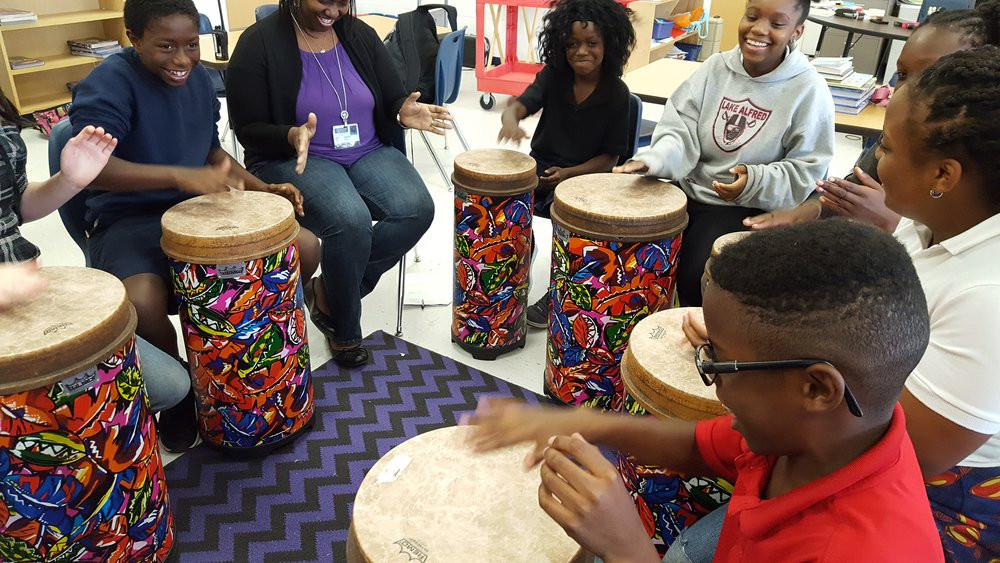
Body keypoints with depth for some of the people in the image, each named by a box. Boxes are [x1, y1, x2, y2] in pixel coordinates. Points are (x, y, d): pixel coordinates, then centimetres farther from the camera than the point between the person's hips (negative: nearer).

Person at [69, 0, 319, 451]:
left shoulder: (198, 78, 8)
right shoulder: (108, 84, -14)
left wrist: (262, 188, 3)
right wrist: (180, 176, -39)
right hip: (128, 221, -6)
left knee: (305, 248, -9)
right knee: (141, 305, -36)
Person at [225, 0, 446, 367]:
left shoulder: (360, 35, 5)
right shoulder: (258, 44, -8)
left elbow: (393, 99, 9)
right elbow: (249, 130, -8)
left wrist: (404, 113, -16)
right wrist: (292, 136, -30)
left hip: (369, 152, 5)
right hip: (294, 161, -4)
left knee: (416, 209, -25)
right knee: (351, 221, -34)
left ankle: (330, 293, -4)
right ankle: (344, 330, -5)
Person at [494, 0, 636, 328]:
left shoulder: (616, 93, -8)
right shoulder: (553, 75, -2)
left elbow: (610, 156, -5)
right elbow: (521, 104, -17)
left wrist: (569, 174, -21)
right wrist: (510, 118, -43)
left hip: (586, 174, -3)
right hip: (542, 163, 3)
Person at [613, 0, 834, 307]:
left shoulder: (809, 90, -10)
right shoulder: (717, 66, 1)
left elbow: (807, 171, -8)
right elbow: (682, 128, -7)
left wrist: (756, 182, -26)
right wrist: (656, 159, -28)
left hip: (746, 208, -4)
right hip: (686, 189, 4)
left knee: (695, 276, -24)